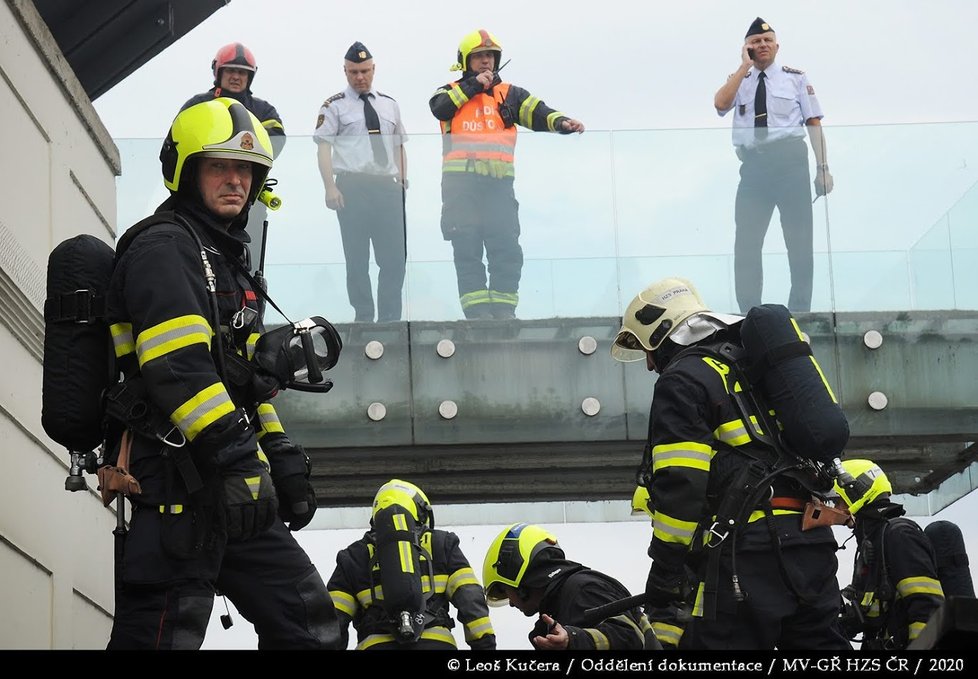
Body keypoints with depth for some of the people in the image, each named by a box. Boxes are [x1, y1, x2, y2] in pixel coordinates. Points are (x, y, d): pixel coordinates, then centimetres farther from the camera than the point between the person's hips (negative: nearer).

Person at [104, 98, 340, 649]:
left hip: (230, 481, 10)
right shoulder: (163, 246, -8)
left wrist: (282, 459, 19)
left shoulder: (223, 259, 25)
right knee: (167, 631, -12)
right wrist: (237, 455, -27)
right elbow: (178, 367, -21)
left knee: (307, 622, 9)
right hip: (182, 484, -10)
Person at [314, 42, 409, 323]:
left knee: (395, 258, -1)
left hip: (387, 187, 4)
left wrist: (402, 183, 10)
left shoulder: (389, 105, 17)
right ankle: (363, 317, 6)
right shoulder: (335, 106, 3)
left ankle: (390, 318, 5)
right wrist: (331, 188, -13)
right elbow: (324, 147, -3)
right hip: (352, 188, -4)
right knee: (357, 258, 1)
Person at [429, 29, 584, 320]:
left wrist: (562, 122, -18)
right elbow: (440, 108, -10)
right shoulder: (451, 92, 13)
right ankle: (477, 311, -2)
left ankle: (503, 311, 3)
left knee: (506, 250, -4)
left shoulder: (509, 94, 17)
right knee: (467, 251, -3)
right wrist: (474, 84, -6)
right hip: (460, 184, -1)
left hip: (498, 184, 2)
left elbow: (537, 113, 2)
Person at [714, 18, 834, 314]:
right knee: (746, 244, -2)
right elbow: (720, 103, -9)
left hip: (790, 161, -1)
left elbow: (814, 122, 3)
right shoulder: (737, 81, 13)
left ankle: (800, 311, 5)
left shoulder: (795, 78, 8)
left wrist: (822, 167, -5)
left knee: (800, 242, -1)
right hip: (753, 166, 2)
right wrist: (745, 66, -5)